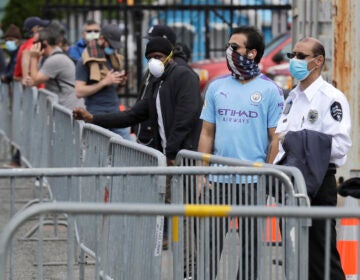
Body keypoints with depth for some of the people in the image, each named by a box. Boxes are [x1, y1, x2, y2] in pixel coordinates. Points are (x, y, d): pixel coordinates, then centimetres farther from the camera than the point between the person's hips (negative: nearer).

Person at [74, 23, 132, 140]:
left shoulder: (114, 58, 15)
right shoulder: (85, 61, -5)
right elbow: (79, 92, -13)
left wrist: (120, 81, 2)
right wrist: (104, 82, -17)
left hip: (116, 113, 6)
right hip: (97, 114, -6)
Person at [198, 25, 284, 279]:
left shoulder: (270, 91, -1)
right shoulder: (217, 87, 10)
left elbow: (275, 139, -2)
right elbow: (207, 134, 11)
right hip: (218, 179, 3)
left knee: (250, 243, 4)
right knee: (212, 240, 4)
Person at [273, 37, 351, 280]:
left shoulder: (331, 98, -11)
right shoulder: (293, 97, 15)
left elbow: (340, 145, -21)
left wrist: (296, 140, -21)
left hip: (318, 183, -8)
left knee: (321, 257, -7)